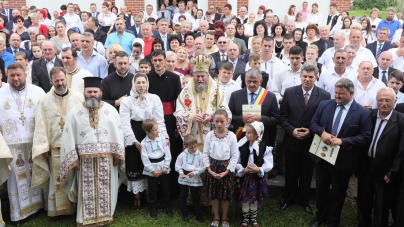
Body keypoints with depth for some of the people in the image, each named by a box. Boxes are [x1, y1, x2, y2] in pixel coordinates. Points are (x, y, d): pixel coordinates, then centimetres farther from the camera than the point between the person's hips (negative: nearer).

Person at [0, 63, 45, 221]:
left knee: (34, 175, 12)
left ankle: (35, 204, 28)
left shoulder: (38, 92, 0)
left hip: (34, 142, 0)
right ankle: (18, 211, 20)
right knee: (16, 177, 8)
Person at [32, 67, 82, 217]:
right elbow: (40, 125, 0)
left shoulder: (79, 97, 0)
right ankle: (58, 209, 20)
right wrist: (44, 147, -5)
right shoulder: (44, 100, 2)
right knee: (58, 180, 7)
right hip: (55, 147, 0)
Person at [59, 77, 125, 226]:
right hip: (85, 159, -1)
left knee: (106, 188, 9)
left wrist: (117, 155, -3)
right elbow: (69, 137, -2)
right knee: (87, 189, 7)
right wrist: (73, 159, -6)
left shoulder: (110, 110, 1)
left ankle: (106, 215, 26)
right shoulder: (74, 112, -1)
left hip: (107, 158, 1)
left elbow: (118, 134, 1)